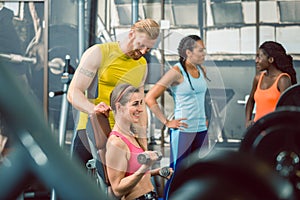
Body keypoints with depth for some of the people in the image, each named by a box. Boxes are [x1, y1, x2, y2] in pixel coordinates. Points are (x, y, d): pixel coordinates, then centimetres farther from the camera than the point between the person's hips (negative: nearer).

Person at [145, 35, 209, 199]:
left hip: (201, 129, 7)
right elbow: (150, 98, -14)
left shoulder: (201, 70, 9)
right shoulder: (177, 72, -11)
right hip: (183, 130, -7)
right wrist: (167, 122, -14)